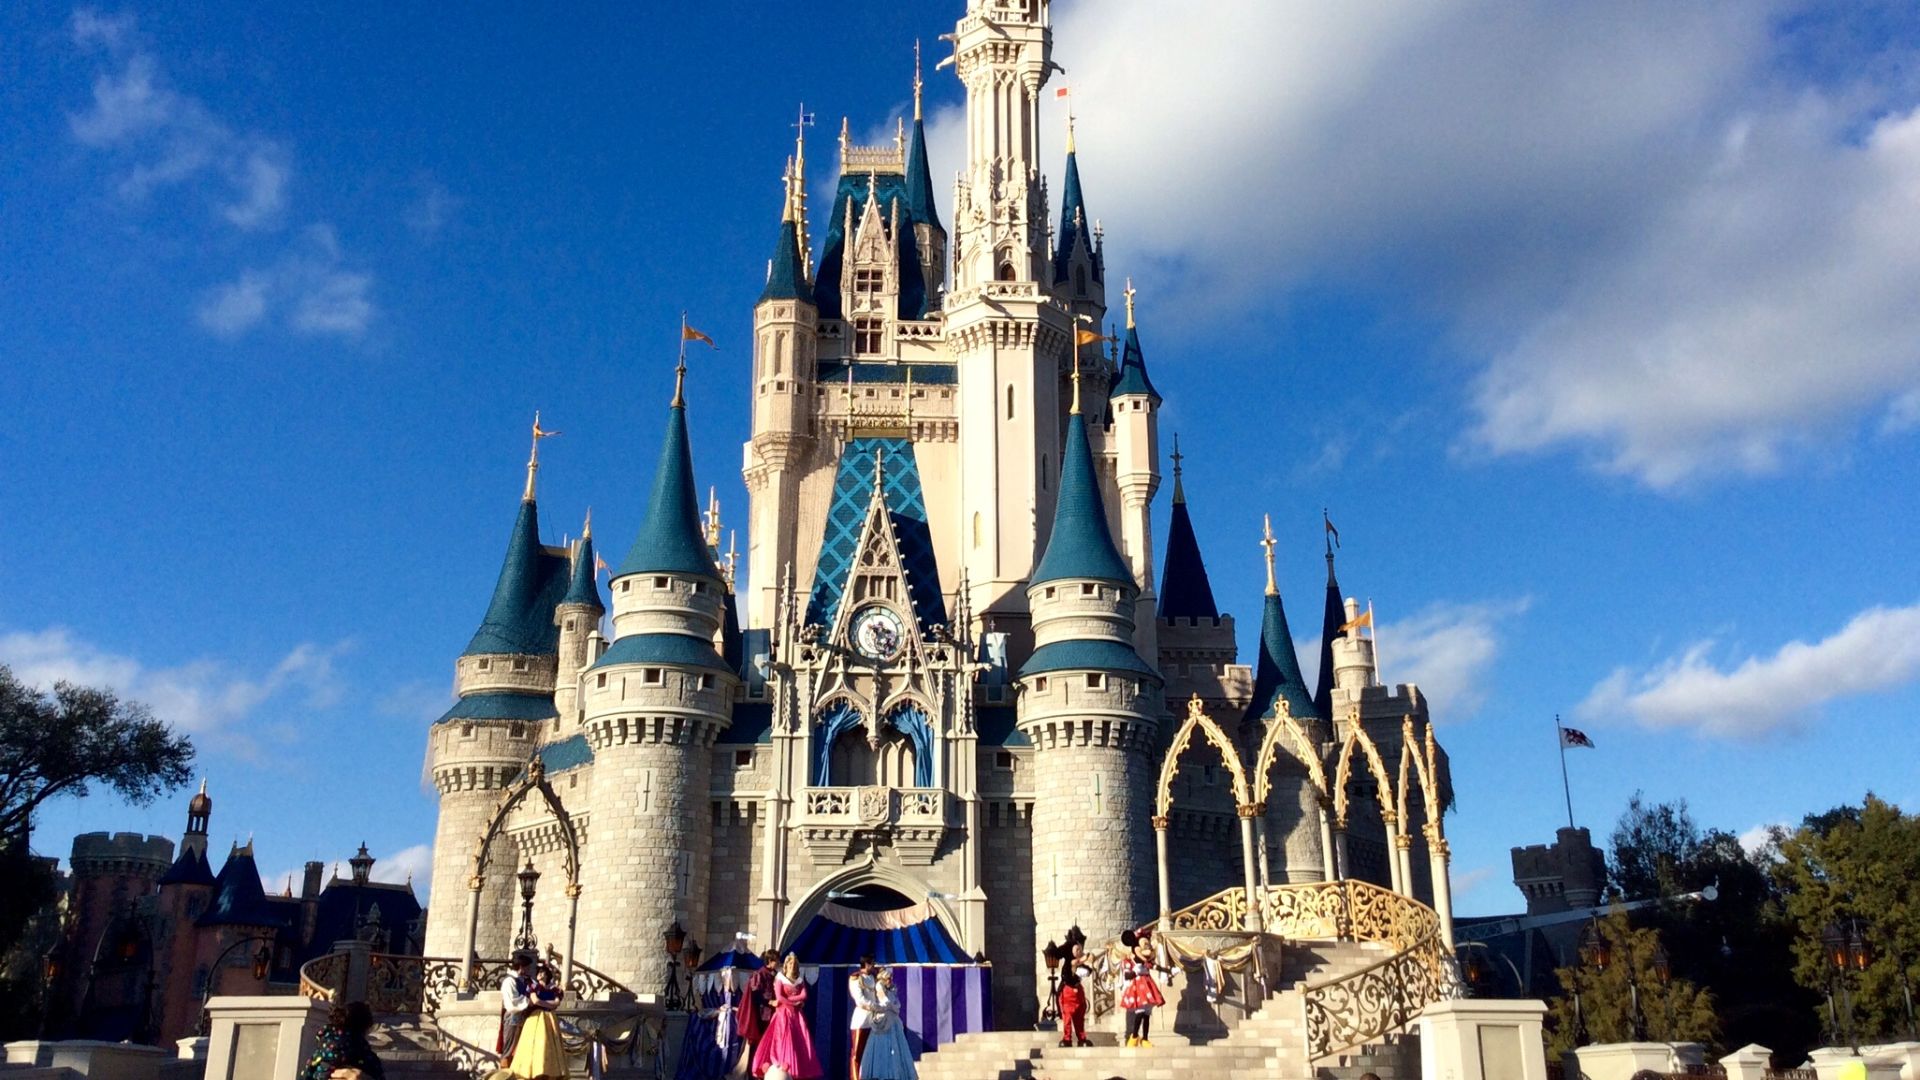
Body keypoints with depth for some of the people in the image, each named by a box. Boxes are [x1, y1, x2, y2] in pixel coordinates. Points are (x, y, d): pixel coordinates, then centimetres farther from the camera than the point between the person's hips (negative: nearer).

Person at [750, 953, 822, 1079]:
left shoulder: (800, 980, 13)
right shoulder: (780, 979, 3)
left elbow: (804, 996, -2)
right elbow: (779, 997, -10)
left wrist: (785, 1000, -10)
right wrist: (795, 1002, -9)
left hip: (797, 1015, 4)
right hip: (783, 1013, -4)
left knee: (801, 1042, -3)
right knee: (783, 1040, -14)